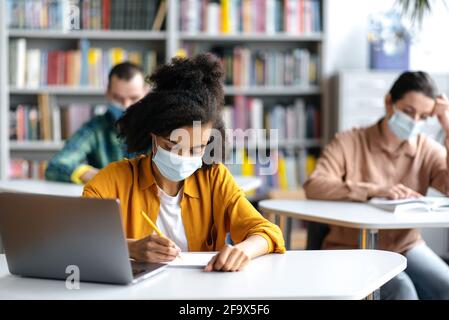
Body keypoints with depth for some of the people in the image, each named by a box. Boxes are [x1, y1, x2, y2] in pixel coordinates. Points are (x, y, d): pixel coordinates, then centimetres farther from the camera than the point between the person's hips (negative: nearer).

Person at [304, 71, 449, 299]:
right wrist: (374, 190, -30)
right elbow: (313, 186, -21)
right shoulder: (349, 143, -6)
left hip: (406, 247, 4)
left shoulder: (428, 150, 3)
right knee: (401, 289, -30)